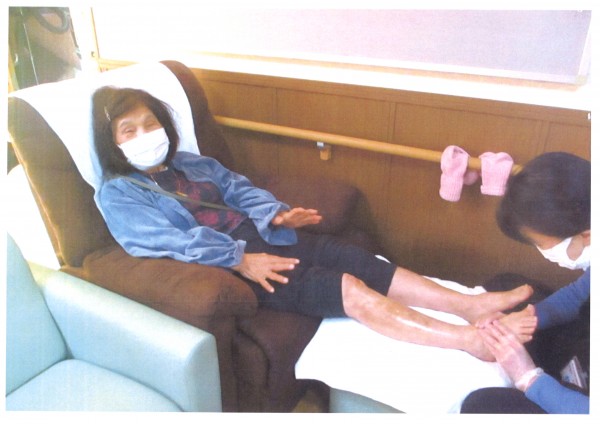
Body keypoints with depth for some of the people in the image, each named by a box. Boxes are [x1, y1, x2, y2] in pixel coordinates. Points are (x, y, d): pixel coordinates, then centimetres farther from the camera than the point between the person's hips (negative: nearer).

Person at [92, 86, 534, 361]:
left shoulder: (193, 163, 21)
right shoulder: (118, 193, 0)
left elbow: (241, 188, 16)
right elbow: (169, 239, -14)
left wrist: (276, 214, -5)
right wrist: (240, 259, -21)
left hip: (262, 236, 7)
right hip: (225, 265, -7)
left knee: (361, 262, -12)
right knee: (351, 290, -20)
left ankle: (471, 304, -9)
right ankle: (470, 340, -20)